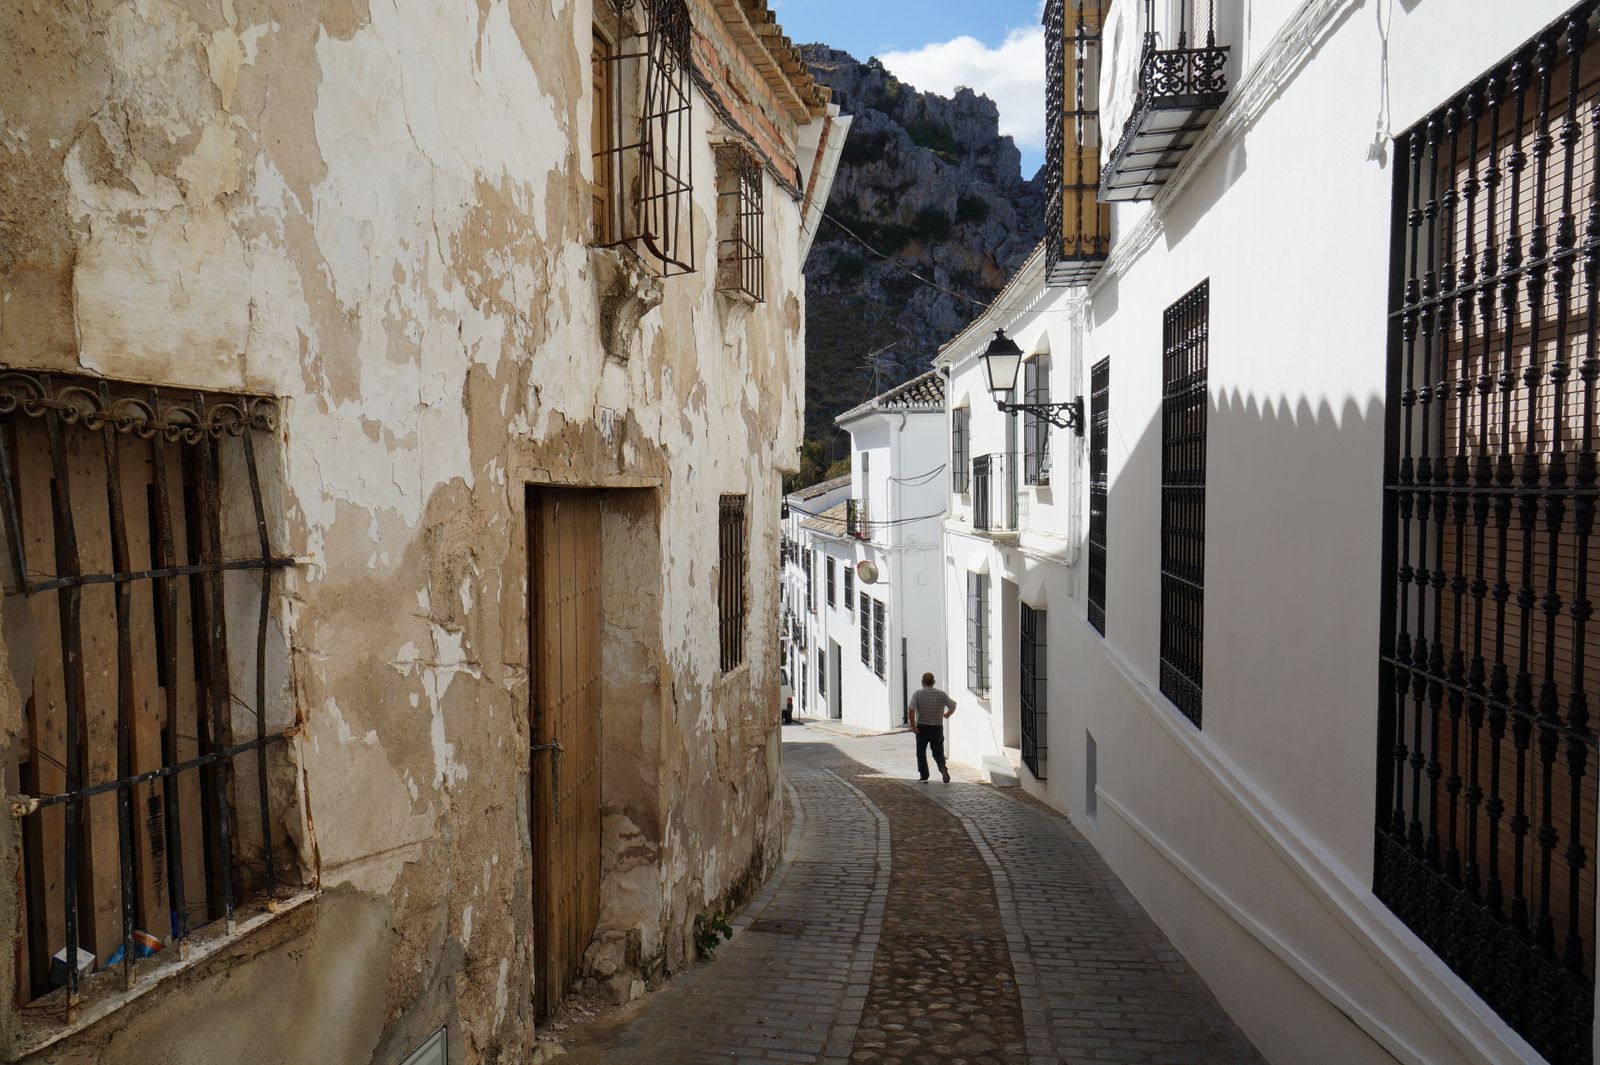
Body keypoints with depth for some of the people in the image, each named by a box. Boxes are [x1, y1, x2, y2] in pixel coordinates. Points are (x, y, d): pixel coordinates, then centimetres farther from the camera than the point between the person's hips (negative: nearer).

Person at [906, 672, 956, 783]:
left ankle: (924, 776, 18)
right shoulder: (941, 694, 0)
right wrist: (947, 714, 28)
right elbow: (953, 706, 9)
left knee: (921, 753, 18)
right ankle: (943, 769, -17)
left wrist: (913, 726, -13)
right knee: (938, 753, 11)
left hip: (922, 728, -1)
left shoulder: (917, 694, -8)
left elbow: (911, 710, -20)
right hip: (937, 728, 1)